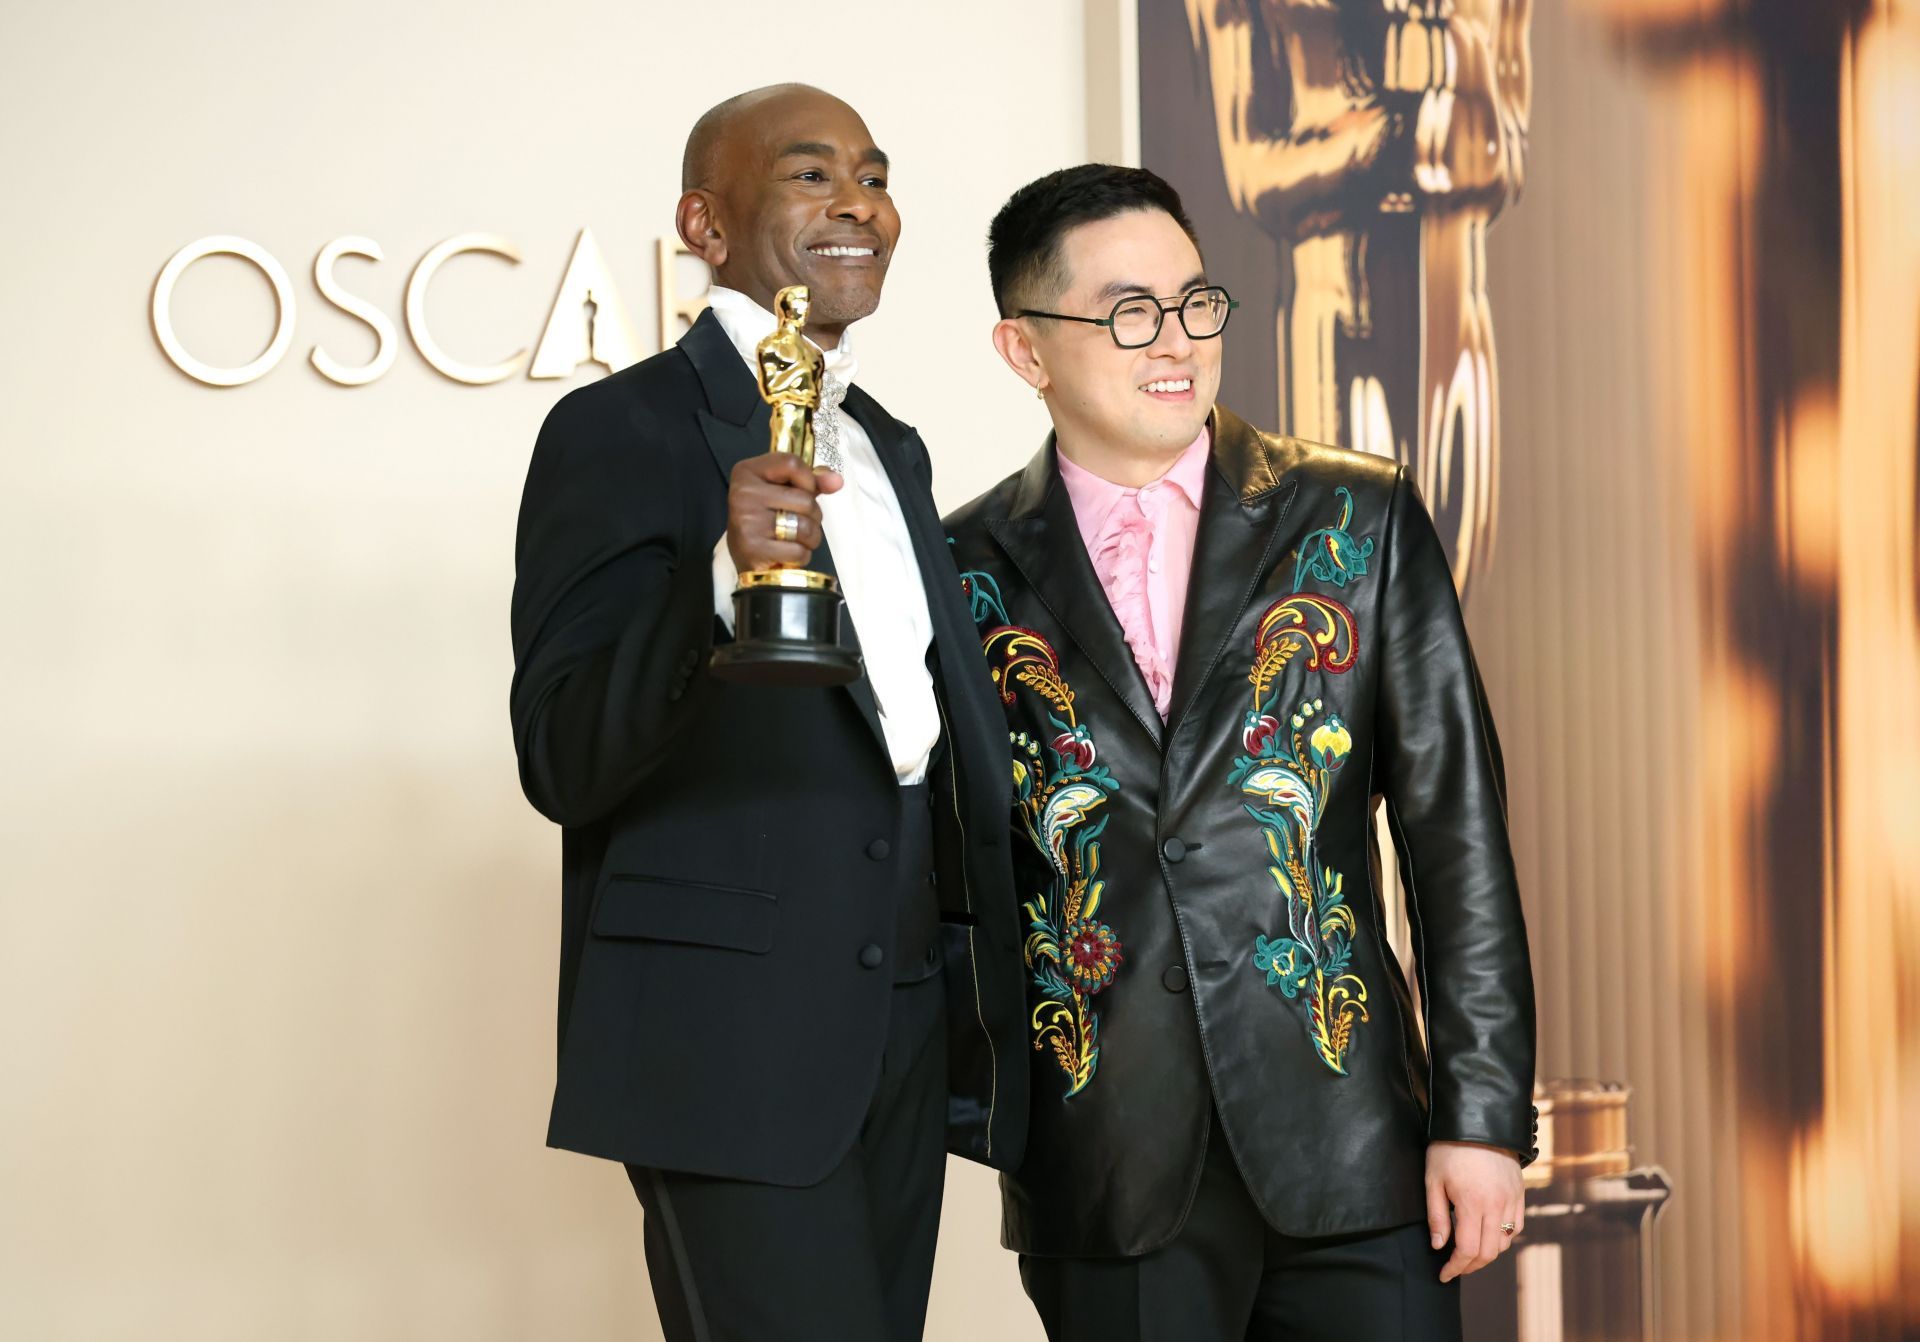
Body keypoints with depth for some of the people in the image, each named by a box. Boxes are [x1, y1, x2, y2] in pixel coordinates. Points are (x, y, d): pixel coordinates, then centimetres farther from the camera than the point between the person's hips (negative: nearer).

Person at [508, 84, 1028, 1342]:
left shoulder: (894, 450, 18)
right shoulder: (622, 431, -6)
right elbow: (561, 761, -14)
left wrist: (988, 1024, 18)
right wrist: (723, 582, -30)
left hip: (900, 1039, 8)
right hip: (729, 1038, -7)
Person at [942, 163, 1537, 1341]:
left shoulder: (1359, 522, 4)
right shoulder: (972, 573, 3)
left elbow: (1456, 827, 2)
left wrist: (1484, 1113, -3)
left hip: (1349, 1147, 0)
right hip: (1110, 1179, 0)